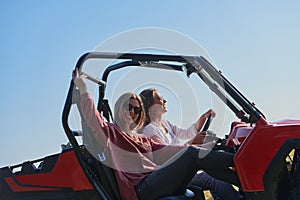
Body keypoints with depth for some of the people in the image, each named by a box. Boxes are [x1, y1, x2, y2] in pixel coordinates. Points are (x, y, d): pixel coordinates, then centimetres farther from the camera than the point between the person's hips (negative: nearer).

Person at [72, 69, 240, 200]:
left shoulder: (143, 140, 33)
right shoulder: (110, 132, 14)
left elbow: (166, 151, 22)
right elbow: (92, 116, -4)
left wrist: (192, 144, 9)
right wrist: (82, 88, -7)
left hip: (159, 184, 7)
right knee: (192, 154, -20)